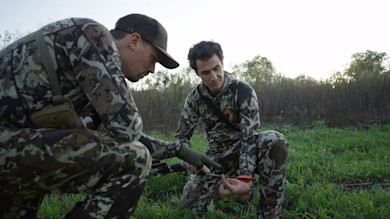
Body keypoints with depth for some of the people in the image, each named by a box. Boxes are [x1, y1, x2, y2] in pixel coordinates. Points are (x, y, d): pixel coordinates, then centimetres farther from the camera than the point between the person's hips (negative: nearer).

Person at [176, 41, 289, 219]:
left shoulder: (243, 91, -20)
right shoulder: (194, 99, -7)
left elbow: (250, 137, -26)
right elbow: (182, 135, 0)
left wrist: (245, 178, -41)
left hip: (245, 148, -3)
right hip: (218, 154, 3)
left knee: (274, 141, -37)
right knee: (192, 200, -14)